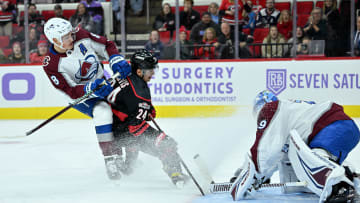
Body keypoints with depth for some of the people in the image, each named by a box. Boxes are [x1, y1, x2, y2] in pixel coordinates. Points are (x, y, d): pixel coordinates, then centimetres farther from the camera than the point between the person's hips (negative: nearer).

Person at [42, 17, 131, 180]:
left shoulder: (80, 36, -16)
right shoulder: (51, 64, -24)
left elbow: (106, 45, -2)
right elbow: (70, 91, -24)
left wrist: (116, 60, -20)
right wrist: (91, 89, -39)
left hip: (102, 83, 5)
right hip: (81, 94, -5)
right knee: (103, 111, -32)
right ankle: (109, 159, -28)